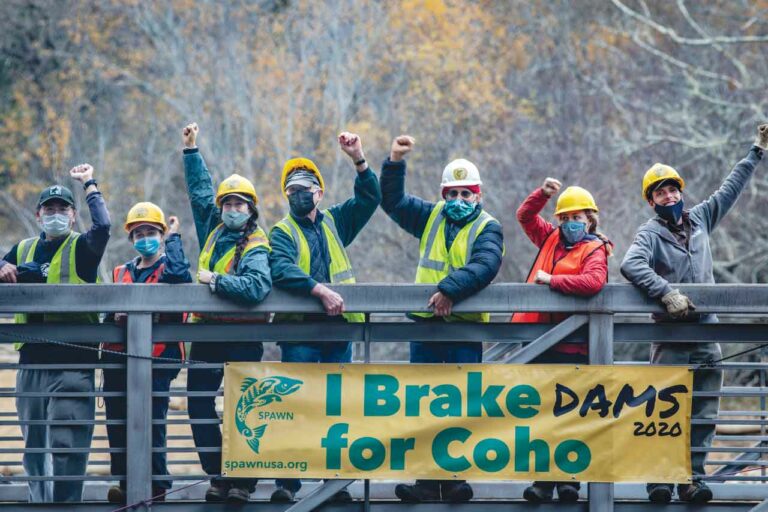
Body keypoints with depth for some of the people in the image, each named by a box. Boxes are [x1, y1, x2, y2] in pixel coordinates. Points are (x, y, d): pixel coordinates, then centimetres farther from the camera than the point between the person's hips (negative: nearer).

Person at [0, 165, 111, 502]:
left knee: (66, 443, -11)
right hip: (32, 361, 5)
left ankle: (65, 502, -11)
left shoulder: (82, 249, 2)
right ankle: (39, 500, 20)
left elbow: (102, 226, -17)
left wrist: (89, 184, -7)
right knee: (34, 443, 11)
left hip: (73, 362, -5)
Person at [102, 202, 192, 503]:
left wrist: (173, 236, -8)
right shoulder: (122, 273, 21)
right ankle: (126, 486, 11)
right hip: (118, 360, 6)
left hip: (157, 358, -6)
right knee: (117, 425, 4)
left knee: (151, 425, -8)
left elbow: (179, 275, -20)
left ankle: (156, 487, -2)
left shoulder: (168, 267, 5)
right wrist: (115, 317, -1)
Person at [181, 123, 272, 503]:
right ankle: (217, 475, 11)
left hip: (243, 336, -7)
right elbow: (200, 190, 25)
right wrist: (191, 151, 28)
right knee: (199, 404, 5)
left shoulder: (255, 246, -11)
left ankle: (243, 478, -1)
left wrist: (217, 280, -25)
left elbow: (257, 286, -31)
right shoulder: (214, 229, 10)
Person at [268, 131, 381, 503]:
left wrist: (358, 160, 1)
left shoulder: (334, 222, 17)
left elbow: (369, 197, 15)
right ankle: (287, 481, -6)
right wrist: (320, 290, -27)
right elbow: (281, 269, -15)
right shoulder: (282, 232, 3)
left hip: (338, 325, 4)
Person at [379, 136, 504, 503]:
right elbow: (393, 201, 13)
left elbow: (485, 266, -18)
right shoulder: (431, 218, 15)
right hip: (426, 324, 4)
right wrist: (395, 163, -1)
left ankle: (454, 476, 2)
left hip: (466, 326, -4)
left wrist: (450, 289, -29)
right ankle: (427, 479, 4)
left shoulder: (487, 228, 0)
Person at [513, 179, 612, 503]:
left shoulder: (594, 250, -4)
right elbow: (525, 216, 24)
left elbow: (592, 282, -22)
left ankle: (569, 479, 0)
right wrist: (543, 194, 7)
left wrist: (551, 280, -15)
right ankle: (544, 480, 7)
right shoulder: (551, 239, 16)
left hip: (572, 346, -6)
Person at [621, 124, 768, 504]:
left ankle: (693, 478, 3)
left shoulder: (699, 219, 15)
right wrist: (667, 293, -31)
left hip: (706, 335, 5)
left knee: (703, 414, 1)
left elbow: (730, 189, 27)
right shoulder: (650, 234, -2)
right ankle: (660, 478, -7)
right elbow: (631, 265, -22)